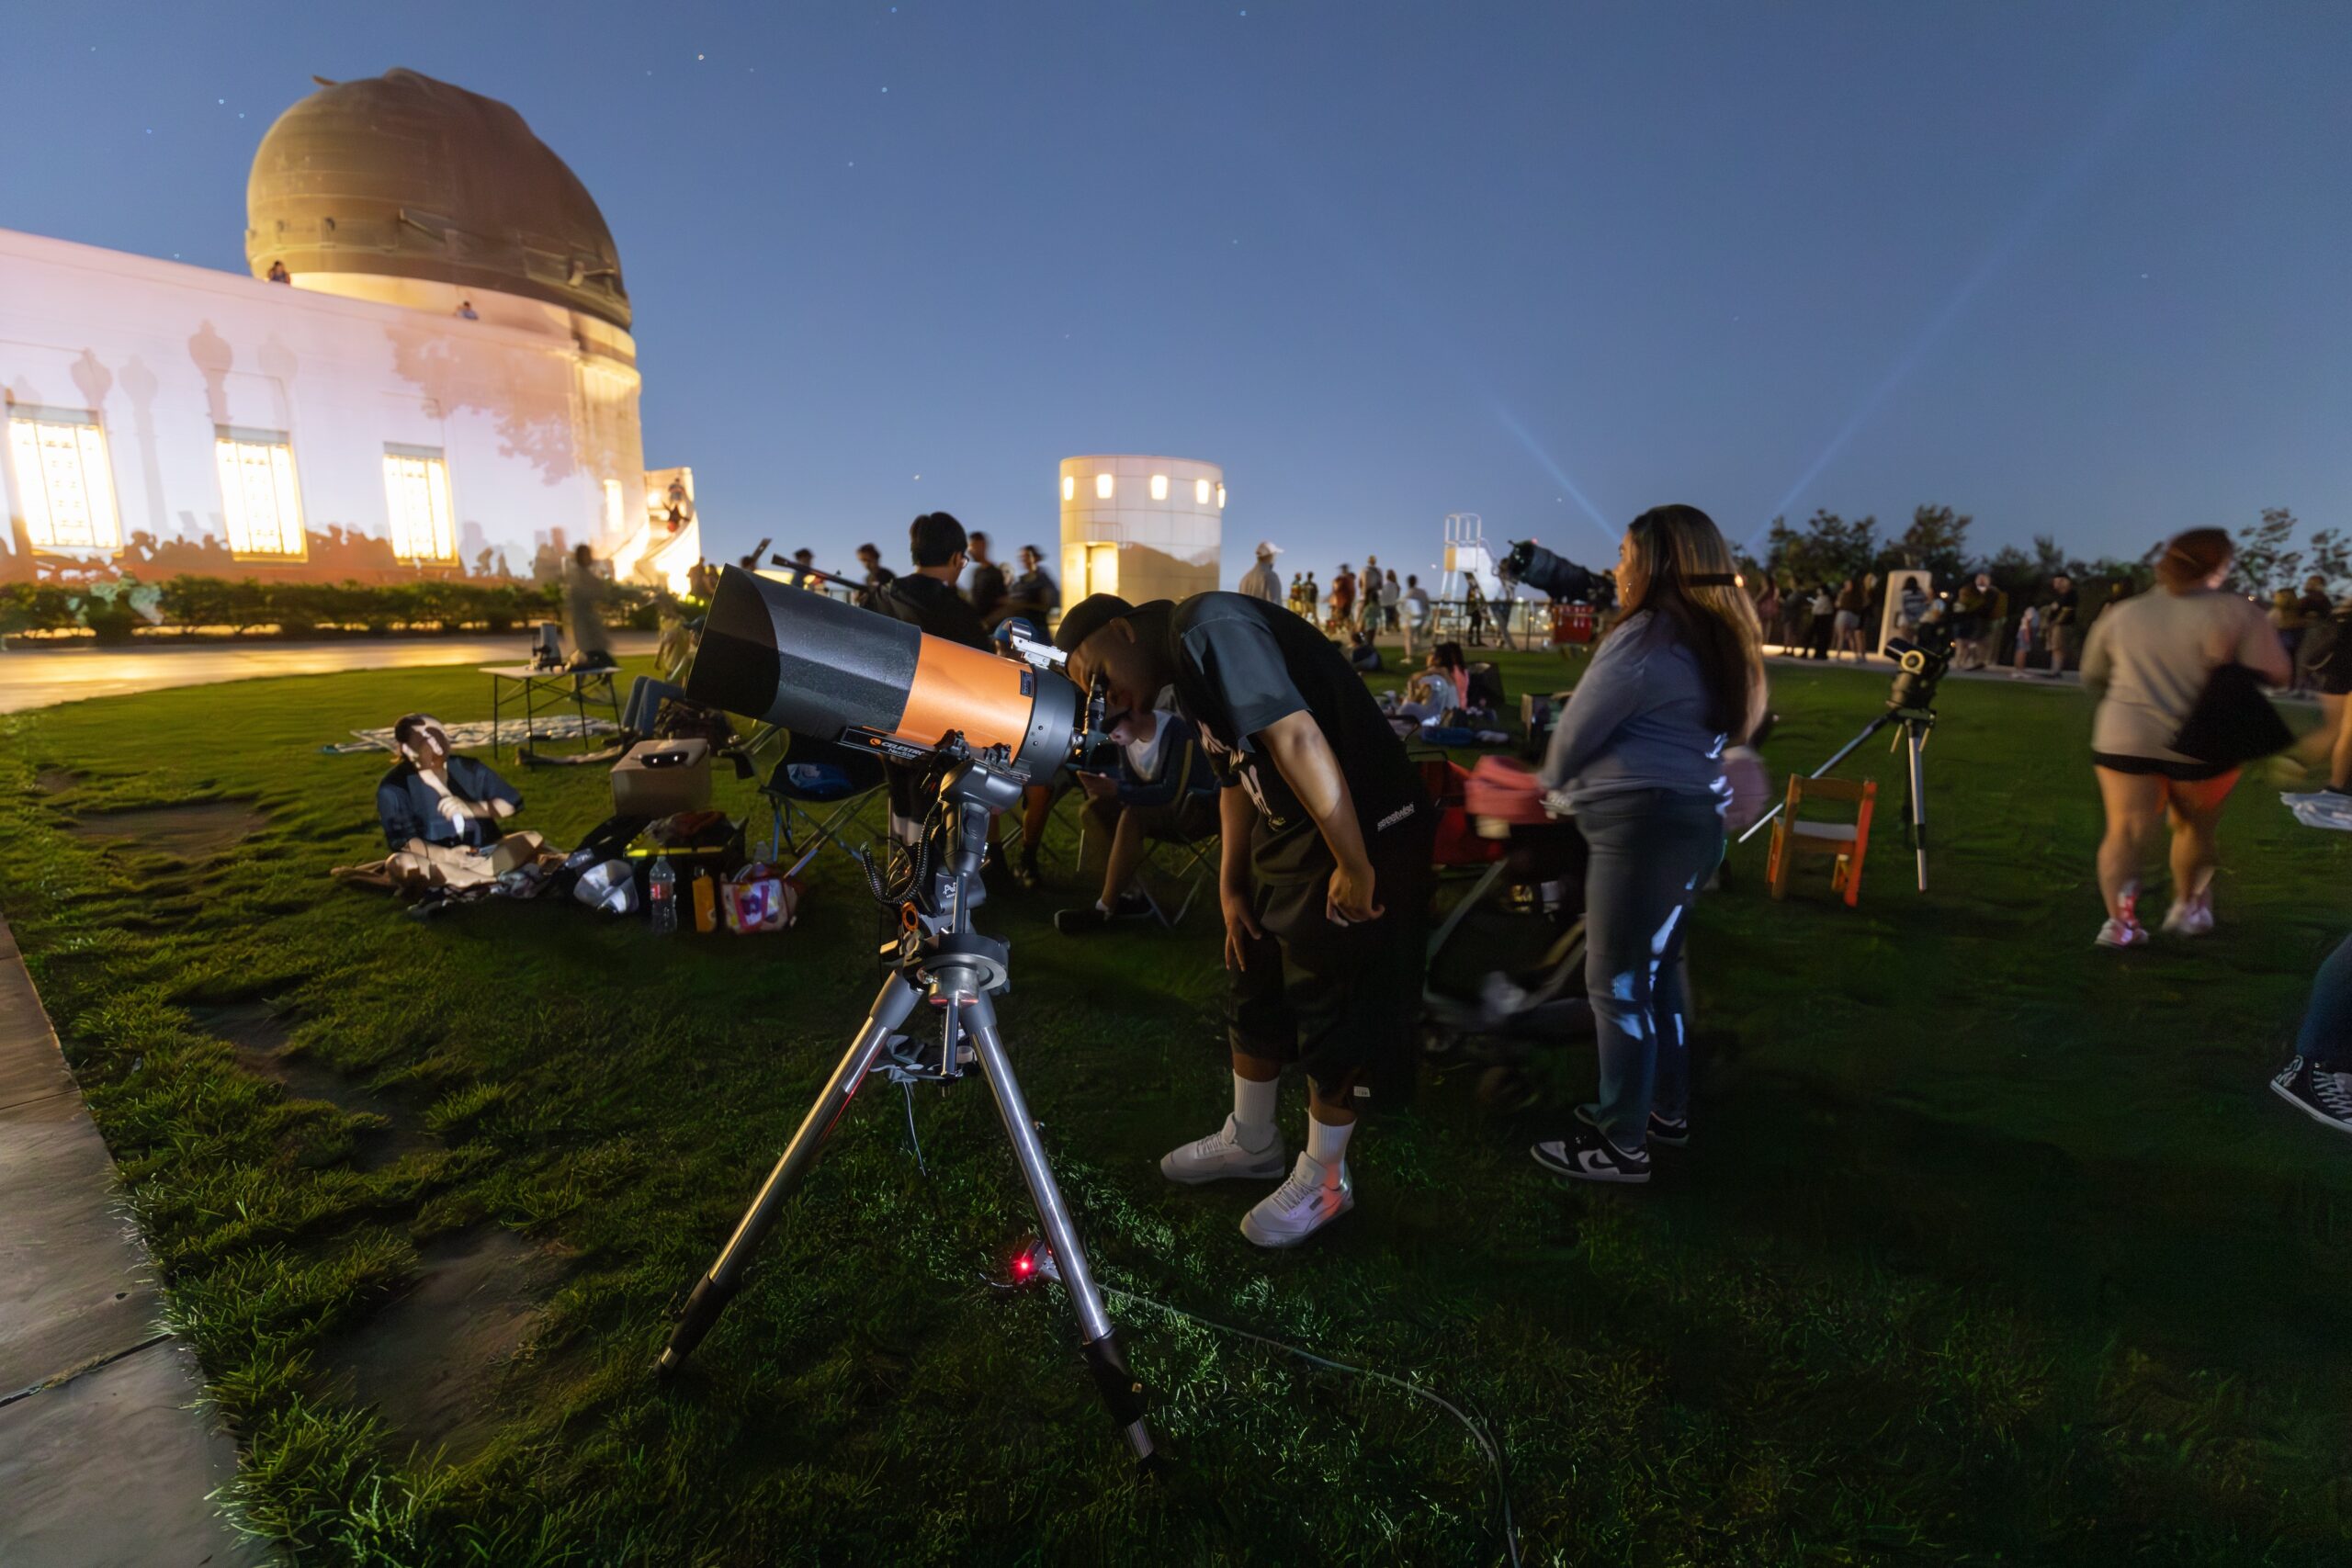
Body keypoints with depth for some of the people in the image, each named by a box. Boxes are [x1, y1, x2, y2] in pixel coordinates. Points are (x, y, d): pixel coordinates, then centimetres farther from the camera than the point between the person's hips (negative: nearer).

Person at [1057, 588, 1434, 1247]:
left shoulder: (1208, 629, -20)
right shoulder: (1185, 672, 12)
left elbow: (1296, 736, -28)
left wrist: (1355, 868, -24)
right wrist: (1231, 884, 12)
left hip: (1362, 833, -10)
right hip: (1287, 832, 10)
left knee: (1335, 1014, 5)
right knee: (1255, 990, 19)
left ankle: (1324, 1177, 27)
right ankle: (1251, 1141, 40)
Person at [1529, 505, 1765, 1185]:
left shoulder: (1645, 637, -14)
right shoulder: (1714, 638, 15)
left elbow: (1576, 731, -9)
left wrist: (1551, 782, 13)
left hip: (1645, 823, -10)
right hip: (1693, 817, 10)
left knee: (1617, 983, -1)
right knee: (1654, 970, 20)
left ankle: (1621, 1144, 9)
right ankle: (1666, 1110, 33)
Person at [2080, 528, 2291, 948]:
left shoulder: (2122, 614, 6)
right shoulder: (2236, 610, -5)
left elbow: (2092, 679, 13)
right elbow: (2275, 674, -6)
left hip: (2125, 739, 1)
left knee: (2125, 832, 0)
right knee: (2195, 829, 18)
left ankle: (2120, 920, -11)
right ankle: (2187, 907, 31)